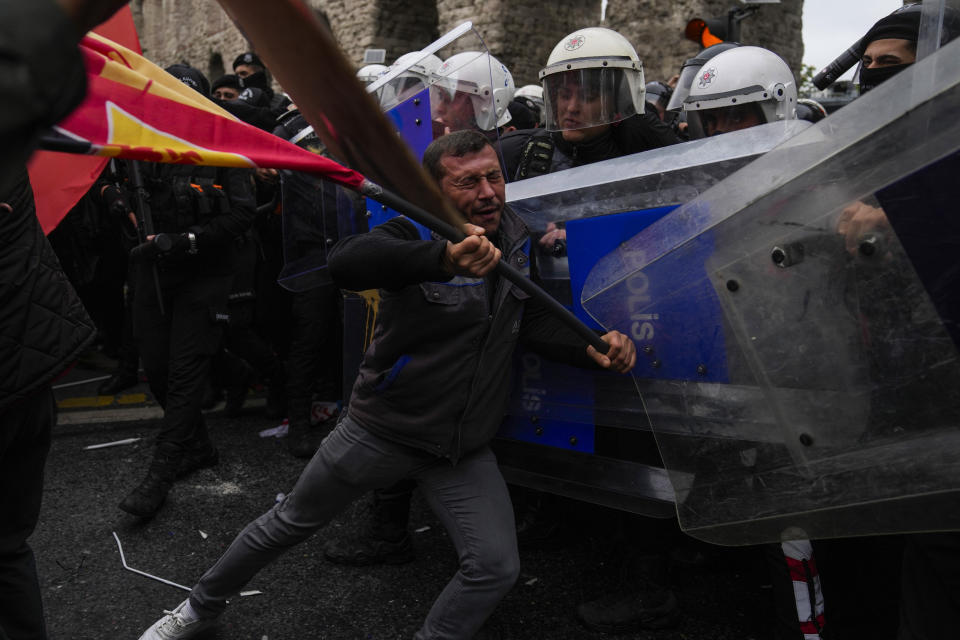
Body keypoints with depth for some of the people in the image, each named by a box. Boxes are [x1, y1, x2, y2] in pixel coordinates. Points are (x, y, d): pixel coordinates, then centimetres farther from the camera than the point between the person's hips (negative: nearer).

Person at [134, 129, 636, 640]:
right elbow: (344, 262, -41)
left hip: (464, 452, 4)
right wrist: (444, 257, -58)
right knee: (288, 524, 14)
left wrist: (592, 348, -14)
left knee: (496, 569, -7)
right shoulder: (414, 235, -20)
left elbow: (535, 320, 6)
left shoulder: (516, 237, -2)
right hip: (381, 431, -4)